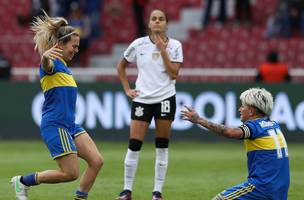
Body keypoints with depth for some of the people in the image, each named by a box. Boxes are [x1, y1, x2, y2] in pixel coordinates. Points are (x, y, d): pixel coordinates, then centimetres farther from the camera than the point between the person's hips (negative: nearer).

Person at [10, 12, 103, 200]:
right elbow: (47, 66, -41)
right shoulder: (52, 63, -13)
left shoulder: (64, 66, 15)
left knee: (97, 161, -3)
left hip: (70, 124, 9)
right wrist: (45, 57, -62)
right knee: (71, 173, -10)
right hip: (55, 125, -9)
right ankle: (23, 181, 6)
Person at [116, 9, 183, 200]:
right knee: (134, 145, -3)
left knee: (162, 147, 2)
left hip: (165, 98, 0)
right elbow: (121, 66, 14)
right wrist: (127, 89, 5)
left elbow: (174, 74, -10)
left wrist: (162, 50, -14)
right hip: (142, 99, 0)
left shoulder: (174, 45, -2)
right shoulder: (138, 44, 0)